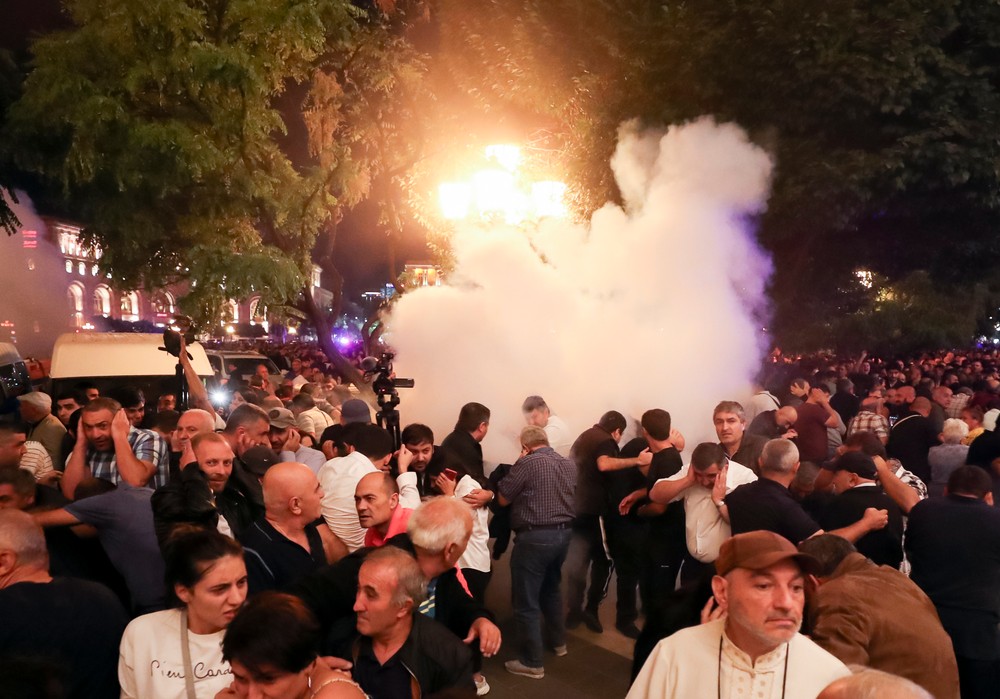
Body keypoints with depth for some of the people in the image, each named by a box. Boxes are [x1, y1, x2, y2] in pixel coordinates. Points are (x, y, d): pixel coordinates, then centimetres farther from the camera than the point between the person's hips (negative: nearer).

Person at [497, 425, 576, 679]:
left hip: (535, 537, -8)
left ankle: (532, 662, 9)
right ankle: (558, 641, 42)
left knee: (526, 601, 3)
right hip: (563, 533, 8)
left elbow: (503, 499, -6)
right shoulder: (569, 465, 8)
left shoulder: (527, 463, -13)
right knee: (552, 588, 28)